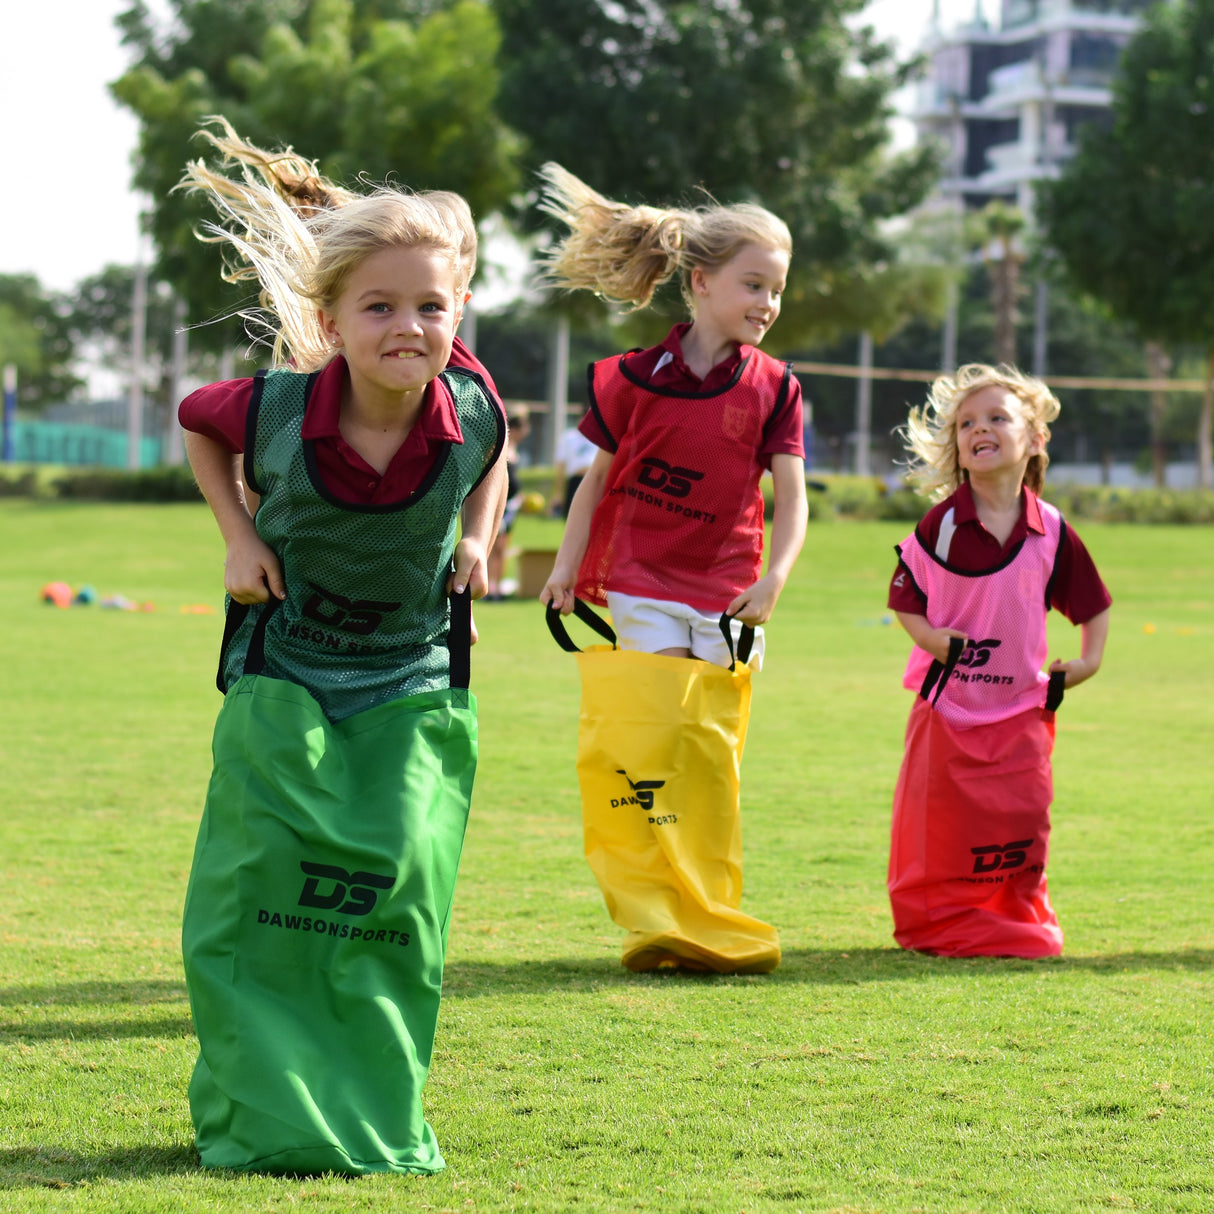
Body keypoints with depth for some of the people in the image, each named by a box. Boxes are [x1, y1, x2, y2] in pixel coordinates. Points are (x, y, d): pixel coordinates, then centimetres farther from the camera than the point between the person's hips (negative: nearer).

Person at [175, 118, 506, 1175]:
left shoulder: (468, 403, -14)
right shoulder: (275, 410, -19)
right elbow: (198, 422, 6)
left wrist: (477, 537, -1)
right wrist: (240, 538, -3)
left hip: (413, 686, 1)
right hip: (284, 677, -1)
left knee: (397, 882, -8)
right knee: (263, 885, -7)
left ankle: (374, 1116, 7)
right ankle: (261, 1116, 7)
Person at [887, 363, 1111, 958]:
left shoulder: (1052, 531, -2)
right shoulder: (942, 524, -8)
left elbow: (1092, 602, 11)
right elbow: (903, 597, -1)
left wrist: (1087, 661, 1)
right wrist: (931, 637, -18)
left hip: (1020, 706, 1)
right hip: (946, 702, -1)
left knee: (1020, 820, 3)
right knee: (939, 827, 2)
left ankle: (1018, 925, 21)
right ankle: (938, 923, 20)